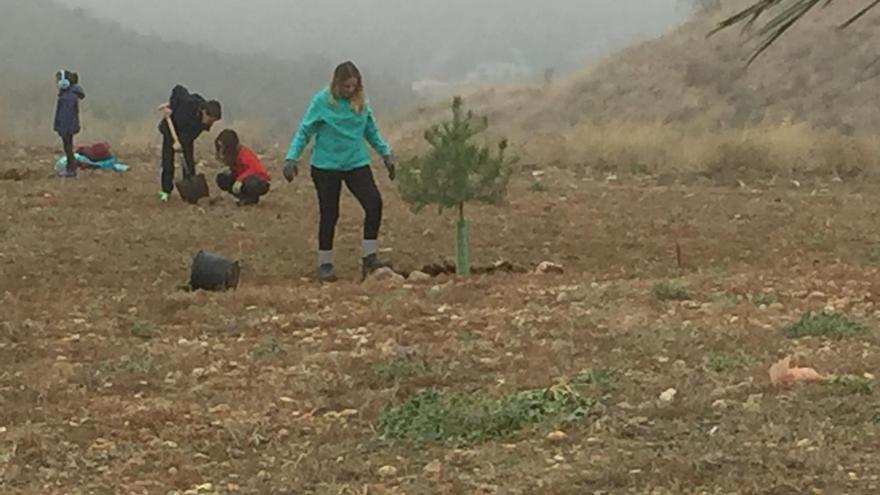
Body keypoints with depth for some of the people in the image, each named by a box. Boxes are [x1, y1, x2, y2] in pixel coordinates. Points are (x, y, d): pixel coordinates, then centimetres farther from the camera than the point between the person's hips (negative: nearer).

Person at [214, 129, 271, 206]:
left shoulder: (244, 153, -23)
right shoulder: (232, 154, 1)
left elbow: (253, 169, -33)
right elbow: (235, 172, 7)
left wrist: (240, 180, -42)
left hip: (260, 182, -8)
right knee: (221, 178, -6)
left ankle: (253, 198, -7)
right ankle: (244, 197, -1)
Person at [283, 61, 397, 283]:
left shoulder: (362, 102, 2)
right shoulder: (322, 101, -10)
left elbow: (371, 131, 16)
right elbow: (304, 132, -4)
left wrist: (386, 153, 13)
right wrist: (291, 158, -12)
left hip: (357, 164, 3)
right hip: (326, 166, -3)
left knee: (374, 204, -12)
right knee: (329, 214, 1)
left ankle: (370, 257, -2)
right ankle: (325, 264, 16)